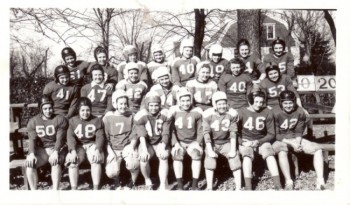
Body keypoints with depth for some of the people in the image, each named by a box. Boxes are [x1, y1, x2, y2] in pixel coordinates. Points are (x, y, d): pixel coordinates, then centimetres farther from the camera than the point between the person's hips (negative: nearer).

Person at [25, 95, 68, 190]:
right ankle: (33, 191, -16)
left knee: (55, 161, -34)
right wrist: (32, 154, -23)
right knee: (29, 163, -25)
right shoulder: (33, 122, 7)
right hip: (41, 149, 3)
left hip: (56, 148, -3)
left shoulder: (60, 119, -2)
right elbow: (32, 139, -5)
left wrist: (55, 152, -29)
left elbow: (60, 138, -12)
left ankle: (55, 190, -32)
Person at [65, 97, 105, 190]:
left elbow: (100, 136, -4)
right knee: (72, 161, -27)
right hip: (78, 146, 1)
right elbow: (70, 137, -5)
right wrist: (73, 150, -22)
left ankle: (96, 188, -24)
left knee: (96, 160, -30)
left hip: (92, 144, -1)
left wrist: (97, 149, -22)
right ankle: (73, 189, -18)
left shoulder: (97, 121, 5)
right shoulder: (72, 121, 6)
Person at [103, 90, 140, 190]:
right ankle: (117, 181, 19)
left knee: (133, 165, -28)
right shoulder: (108, 117, -3)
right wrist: (110, 151, -12)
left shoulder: (131, 116, 2)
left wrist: (132, 147, -14)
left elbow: (134, 135, 2)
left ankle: (132, 183, 5)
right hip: (114, 149, 0)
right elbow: (105, 137, -1)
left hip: (127, 146, 0)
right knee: (111, 172, -20)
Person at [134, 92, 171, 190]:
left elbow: (165, 134, -11)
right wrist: (144, 150, -30)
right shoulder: (140, 116, -12)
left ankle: (163, 186, -22)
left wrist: (162, 148, -25)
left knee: (164, 157, -28)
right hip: (147, 143, 0)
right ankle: (148, 181, 0)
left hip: (160, 143, 1)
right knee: (143, 158, -27)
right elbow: (142, 136, -17)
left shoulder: (165, 114, -8)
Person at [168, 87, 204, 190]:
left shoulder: (197, 112, -1)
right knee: (177, 155, -29)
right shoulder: (174, 111, -4)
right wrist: (176, 143, -12)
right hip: (179, 142, 0)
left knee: (197, 154, -27)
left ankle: (195, 185, -15)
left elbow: (200, 130, 4)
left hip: (193, 142, 1)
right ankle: (180, 185, -17)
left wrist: (197, 143, -10)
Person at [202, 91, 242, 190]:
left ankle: (238, 188, -4)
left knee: (235, 158, -13)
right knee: (209, 159, -18)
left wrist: (233, 149, -15)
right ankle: (209, 188, -8)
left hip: (226, 142, 1)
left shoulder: (232, 114, -13)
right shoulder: (208, 114, -16)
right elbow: (206, 133, -15)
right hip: (212, 143, -1)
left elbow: (233, 132, -11)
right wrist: (210, 150, -20)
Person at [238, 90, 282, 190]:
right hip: (245, 141, -1)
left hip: (261, 141, 1)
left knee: (270, 154, -28)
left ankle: (278, 186, -28)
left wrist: (258, 142, -15)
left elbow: (271, 134, -1)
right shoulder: (241, 112, -6)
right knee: (247, 155, -32)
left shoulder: (267, 112, -3)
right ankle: (248, 187, -35)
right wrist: (242, 142, -18)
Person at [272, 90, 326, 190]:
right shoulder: (276, 113, -18)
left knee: (318, 149, -10)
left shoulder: (300, 112, -4)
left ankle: (320, 182, -15)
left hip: (295, 139, 5)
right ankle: (289, 182, -34)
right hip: (280, 141, -5)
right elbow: (276, 134, -14)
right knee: (282, 151, -39)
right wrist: (291, 143, -20)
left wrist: (297, 143, -17)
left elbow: (299, 132, 3)